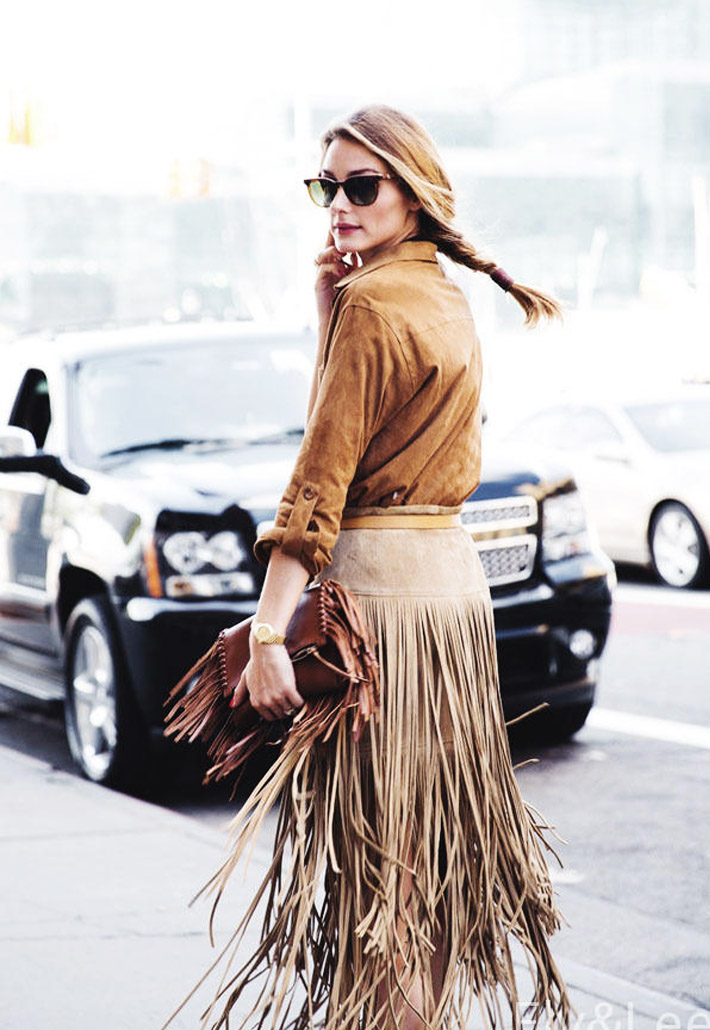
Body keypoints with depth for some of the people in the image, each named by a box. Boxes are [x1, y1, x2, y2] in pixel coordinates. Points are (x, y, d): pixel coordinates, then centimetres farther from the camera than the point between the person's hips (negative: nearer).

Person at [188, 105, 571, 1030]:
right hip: (453, 575, 9)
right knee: (436, 837, 16)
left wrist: (268, 632, -20)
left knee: (375, 849, -2)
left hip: (379, 584, -9)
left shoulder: (375, 303, -14)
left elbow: (320, 476, -19)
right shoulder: (449, 301, 13)